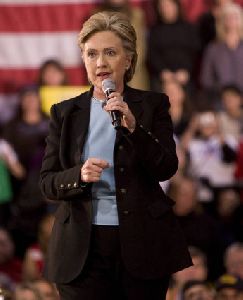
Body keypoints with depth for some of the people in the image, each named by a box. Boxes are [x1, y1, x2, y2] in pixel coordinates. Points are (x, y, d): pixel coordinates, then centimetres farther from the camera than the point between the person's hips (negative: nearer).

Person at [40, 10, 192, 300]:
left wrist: (133, 127, -18)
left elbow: (167, 168, -5)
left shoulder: (153, 105, 5)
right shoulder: (65, 113, 9)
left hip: (142, 243, -1)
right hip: (83, 247, 1)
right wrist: (79, 176, -15)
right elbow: (47, 182, 6)